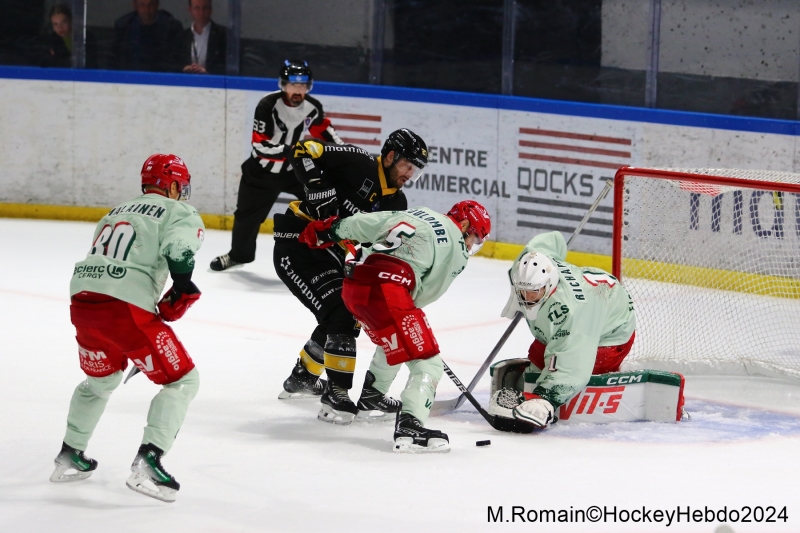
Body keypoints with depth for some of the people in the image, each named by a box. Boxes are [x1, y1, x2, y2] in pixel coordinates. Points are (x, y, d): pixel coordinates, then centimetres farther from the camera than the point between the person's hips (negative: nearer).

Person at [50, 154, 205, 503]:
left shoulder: (118, 212, 29)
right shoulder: (178, 213, 6)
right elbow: (179, 248, -17)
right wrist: (183, 290, -9)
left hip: (82, 301, 8)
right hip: (126, 307, -8)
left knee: (101, 378, 33)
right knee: (182, 380, 2)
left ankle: (69, 455, 39)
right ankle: (147, 462, -12)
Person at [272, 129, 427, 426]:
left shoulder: (396, 203, 7)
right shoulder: (357, 163, -15)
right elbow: (303, 151, -23)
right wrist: (320, 189, -33)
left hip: (329, 254, 9)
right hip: (296, 247, -9)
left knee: (345, 316, 22)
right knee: (341, 314, -17)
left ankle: (303, 377, 44)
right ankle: (336, 396, -13)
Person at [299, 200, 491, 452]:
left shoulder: (411, 214, 25)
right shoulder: (456, 248, 8)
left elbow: (358, 224, 21)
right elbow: (428, 291, 8)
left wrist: (321, 232, 31)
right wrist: (406, 311, 23)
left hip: (352, 285, 8)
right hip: (386, 290, -8)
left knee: (394, 343, 35)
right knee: (427, 362, -6)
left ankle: (371, 398, 50)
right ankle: (409, 427, -23)